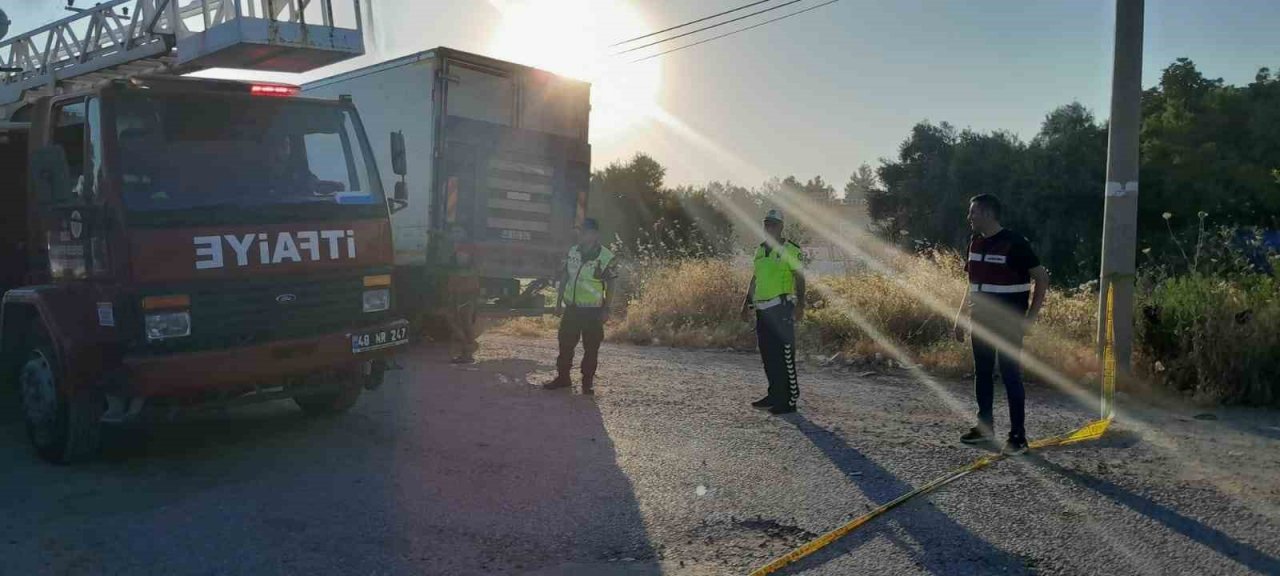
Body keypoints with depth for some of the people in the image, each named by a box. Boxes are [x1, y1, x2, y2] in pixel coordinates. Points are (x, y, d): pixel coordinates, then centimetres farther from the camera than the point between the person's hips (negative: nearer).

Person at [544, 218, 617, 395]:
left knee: (591, 348, 3)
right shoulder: (573, 252, 4)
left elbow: (610, 286, -5)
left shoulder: (606, 257, -10)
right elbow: (564, 279, 11)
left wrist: (606, 310, -8)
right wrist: (559, 303, 10)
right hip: (571, 308, 4)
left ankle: (588, 382, 15)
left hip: (593, 311, -4)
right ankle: (563, 377, 23)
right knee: (565, 344, 10)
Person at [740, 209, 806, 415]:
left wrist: (800, 304, -17)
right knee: (767, 355, 11)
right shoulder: (760, 249, 17)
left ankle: (790, 400, -4)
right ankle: (775, 395, 22)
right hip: (762, 309, 8)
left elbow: (799, 278, -7)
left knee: (785, 356, -7)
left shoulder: (790, 249, -4)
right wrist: (746, 304, 22)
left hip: (782, 308, -7)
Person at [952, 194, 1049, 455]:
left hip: (1008, 324, -7)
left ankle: (1018, 436, 2)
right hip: (981, 321, 7)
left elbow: (1042, 279, -9)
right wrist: (961, 316, 14)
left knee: (1011, 376, -5)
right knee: (982, 374, 12)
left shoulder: (1015, 244, -12)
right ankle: (985, 426, 25)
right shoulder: (976, 243, 9)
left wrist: (1030, 317, -12)